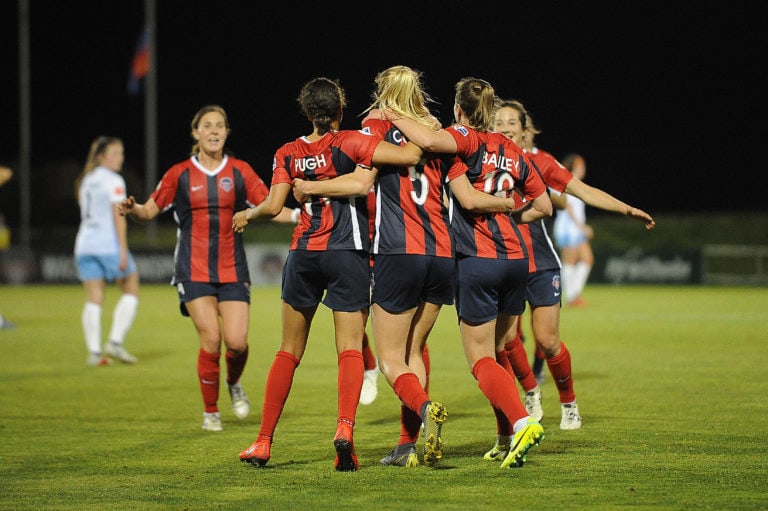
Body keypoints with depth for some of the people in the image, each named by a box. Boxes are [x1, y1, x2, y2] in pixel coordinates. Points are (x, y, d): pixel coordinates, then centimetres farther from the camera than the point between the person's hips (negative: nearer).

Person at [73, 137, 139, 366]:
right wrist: (123, 250, -15)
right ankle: (115, 342, -3)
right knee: (131, 290, 6)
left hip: (84, 244, 7)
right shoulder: (113, 181, -6)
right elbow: (118, 216, -13)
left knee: (94, 299, 3)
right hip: (109, 244, -7)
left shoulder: (86, 180, 17)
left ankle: (94, 351, -5)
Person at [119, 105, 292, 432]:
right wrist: (133, 209, -14)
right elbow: (151, 210, 8)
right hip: (193, 269, -1)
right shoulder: (180, 174, 3)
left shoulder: (240, 171, 5)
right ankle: (210, 411, 6)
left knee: (236, 341, -11)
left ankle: (235, 384, 25)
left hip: (232, 269, 1)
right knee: (210, 338, -13)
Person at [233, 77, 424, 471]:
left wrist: (248, 214, 20)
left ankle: (263, 442, 14)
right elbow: (410, 156, -16)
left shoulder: (287, 154, 5)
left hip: (303, 254, 3)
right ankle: (345, 427, -28)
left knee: (289, 350, 13)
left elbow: (273, 206, -1)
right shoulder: (349, 143, -6)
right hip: (348, 254, -3)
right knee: (350, 349, -5)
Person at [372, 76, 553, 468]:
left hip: (476, 262, -6)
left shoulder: (468, 140, -6)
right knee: (498, 354, 18)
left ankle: (522, 422, -21)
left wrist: (394, 117, -12)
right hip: (516, 259, 6)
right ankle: (509, 441, 15)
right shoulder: (513, 151, 12)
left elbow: (429, 141, -27)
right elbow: (543, 206, 16)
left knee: (481, 359, -1)